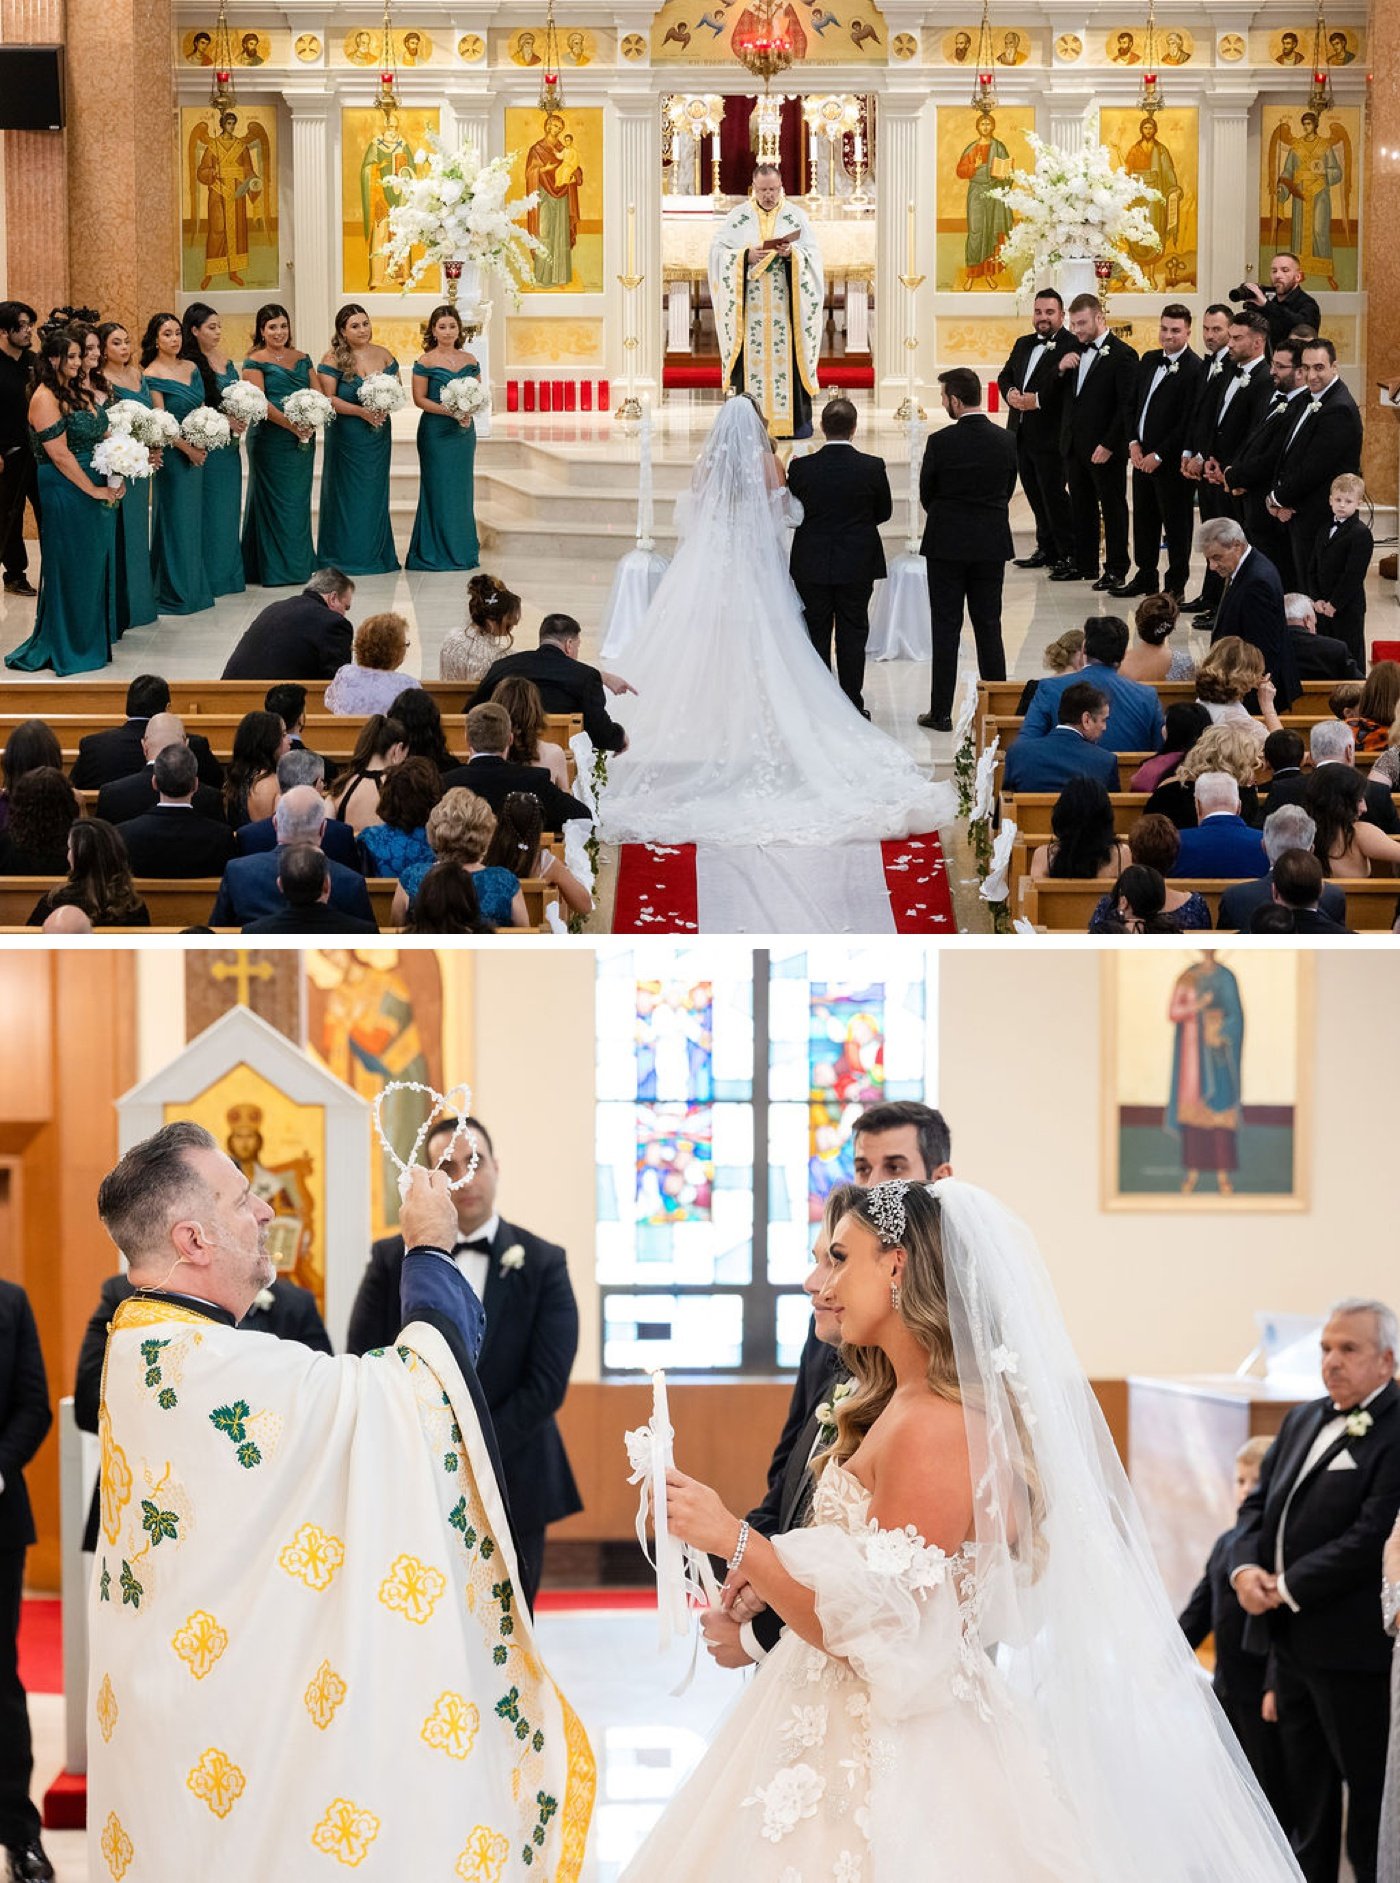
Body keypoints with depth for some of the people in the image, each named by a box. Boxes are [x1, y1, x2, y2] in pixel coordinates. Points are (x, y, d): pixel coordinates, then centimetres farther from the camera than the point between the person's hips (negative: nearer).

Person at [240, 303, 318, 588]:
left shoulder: (301, 358, 14)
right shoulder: (255, 362, -3)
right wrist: (290, 424, -23)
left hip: (303, 439, 5)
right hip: (271, 439, -5)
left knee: (299, 499, 9)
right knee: (276, 500, -3)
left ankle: (299, 563, 17)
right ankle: (277, 568, 0)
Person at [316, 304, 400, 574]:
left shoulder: (383, 355, 7)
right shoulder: (333, 358, -7)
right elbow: (328, 399, -12)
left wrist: (384, 408, -11)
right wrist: (361, 412, -19)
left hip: (378, 433, 4)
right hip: (346, 436, -4)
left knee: (375, 492, 7)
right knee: (349, 493, -1)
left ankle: (377, 554, 14)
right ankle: (347, 556, 4)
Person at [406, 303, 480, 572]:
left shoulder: (469, 360, 9)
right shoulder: (425, 362, -4)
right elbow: (419, 399, -6)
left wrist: (468, 411, -10)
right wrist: (448, 411, -17)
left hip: (464, 430, 4)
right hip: (435, 431, -4)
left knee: (462, 489, 7)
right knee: (438, 489, -3)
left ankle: (462, 550, 14)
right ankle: (436, 552, 3)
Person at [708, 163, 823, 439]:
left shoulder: (795, 216, 7)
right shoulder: (738, 217, 6)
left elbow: (813, 254, 4)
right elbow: (718, 250, 2)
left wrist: (792, 254, -16)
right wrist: (746, 256, -13)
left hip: (785, 302, 0)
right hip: (750, 306, 0)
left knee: (788, 356, -3)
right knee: (752, 359, -3)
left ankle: (795, 420, 0)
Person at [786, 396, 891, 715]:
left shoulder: (801, 468, -11)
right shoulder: (872, 468, -11)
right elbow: (884, 512, 2)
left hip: (812, 566, 0)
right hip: (857, 566, 0)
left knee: (816, 634, 11)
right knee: (853, 635, 8)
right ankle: (852, 707, 9)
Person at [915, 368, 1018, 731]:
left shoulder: (940, 442, -14)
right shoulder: (1006, 442, -3)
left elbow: (926, 493, -3)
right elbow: (1008, 490, 6)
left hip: (947, 544, -3)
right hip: (992, 544, 3)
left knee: (946, 629, 2)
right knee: (989, 627, 10)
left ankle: (941, 712, 4)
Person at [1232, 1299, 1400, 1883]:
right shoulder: (1303, 1420, 13)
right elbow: (1258, 1502, 14)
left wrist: (1290, 1588, -18)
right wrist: (1246, 1567, -5)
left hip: (1352, 1643, -8)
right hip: (1291, 1638, 9)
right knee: (1306, 1789, 18)